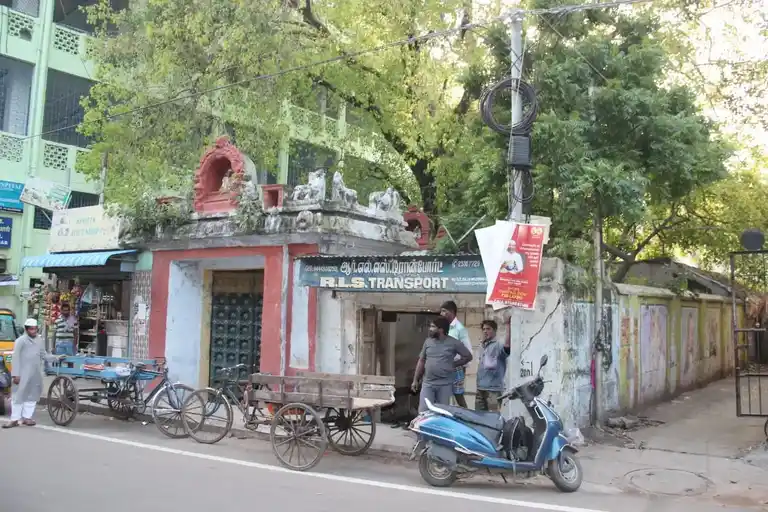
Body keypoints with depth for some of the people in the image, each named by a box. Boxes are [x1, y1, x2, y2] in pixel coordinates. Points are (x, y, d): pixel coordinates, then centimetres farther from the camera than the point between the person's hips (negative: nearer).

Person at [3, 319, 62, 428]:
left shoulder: (39, 341, 12)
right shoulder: (21, 341, -6)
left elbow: (44, 356, 18)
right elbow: (16, 358, -9)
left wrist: (57, 358, 8)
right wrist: (15, 374, -14)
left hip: (36, 374, 6)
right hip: (23, 374, -6)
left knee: (32, 395, 11)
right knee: (18, 395, -2)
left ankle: (27, 417, 20)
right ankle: (14, 419, 4)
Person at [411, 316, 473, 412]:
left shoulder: (453, 343, -4)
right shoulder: (428, 341, 8)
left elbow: (468, 356, 6)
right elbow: (421, 361, 14)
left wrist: (454, 364, 0)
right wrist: (415, 380, 13)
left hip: (445, 385, -3)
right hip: (428, 384, 3)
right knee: (423, 411, -3)